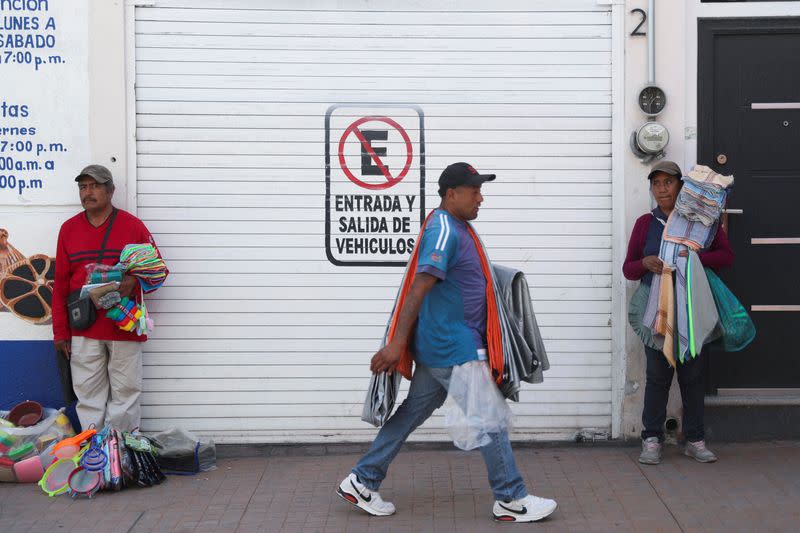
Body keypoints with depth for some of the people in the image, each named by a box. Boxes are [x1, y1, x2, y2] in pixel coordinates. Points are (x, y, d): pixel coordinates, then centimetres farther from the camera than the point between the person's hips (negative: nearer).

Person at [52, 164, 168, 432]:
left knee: (125, 392, 2)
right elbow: (60, 284, 10)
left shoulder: (133, 226, 1)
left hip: (124, 327, -2)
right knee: (88, 393, 3)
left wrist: (135, 281, -17)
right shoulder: (69, 229, 9)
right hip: (83, 330, 2)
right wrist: (60, 332, 6)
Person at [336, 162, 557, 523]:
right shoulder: (444, 231, -18)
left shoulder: (455, 228, 13)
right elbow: (418, 288, -24)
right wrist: (397, 343, -27)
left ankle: (361, 482, 19)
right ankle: (511, 501, 11)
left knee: (412, 413, 14)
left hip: (437, 344, 10)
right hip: (452, 347, -10)